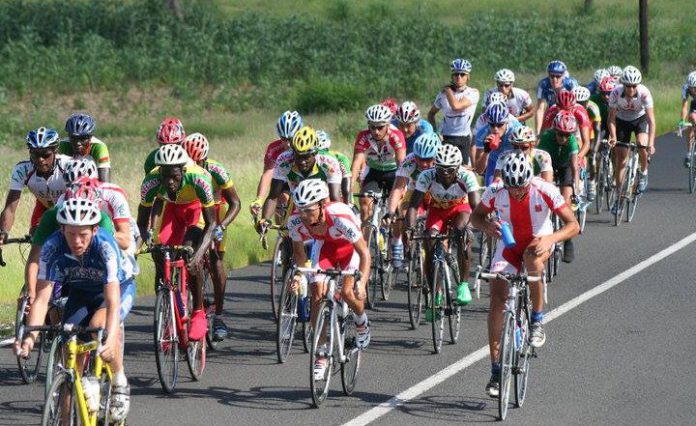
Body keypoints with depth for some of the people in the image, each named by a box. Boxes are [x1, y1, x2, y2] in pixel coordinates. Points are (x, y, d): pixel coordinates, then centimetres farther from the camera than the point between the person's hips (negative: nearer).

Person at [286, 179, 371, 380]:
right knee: (317, 294, -11)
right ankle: (322, 354, 1)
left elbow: (364, 252, -33)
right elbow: (299, 252, -10)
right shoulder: (296, 221, -29)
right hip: (324, 245, 3)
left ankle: (361, 322, 15)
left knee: (347, 292, -21)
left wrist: (362, 283, -45)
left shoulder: (340, 217, -41)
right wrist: (298, 275, -28)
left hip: (349, 245, -3)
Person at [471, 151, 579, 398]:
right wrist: (487, 226, -29)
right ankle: (496, 370, -2)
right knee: (497, 299, -12)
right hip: (509, 244, 2)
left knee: (532, 260, -39)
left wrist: (551, 239, -44)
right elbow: (476, 216, -4)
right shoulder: (495, 192, -21)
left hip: (538, 242, -2)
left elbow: (573, 225, -25)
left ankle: (537, 320, -17)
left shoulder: (545, 191, -27)